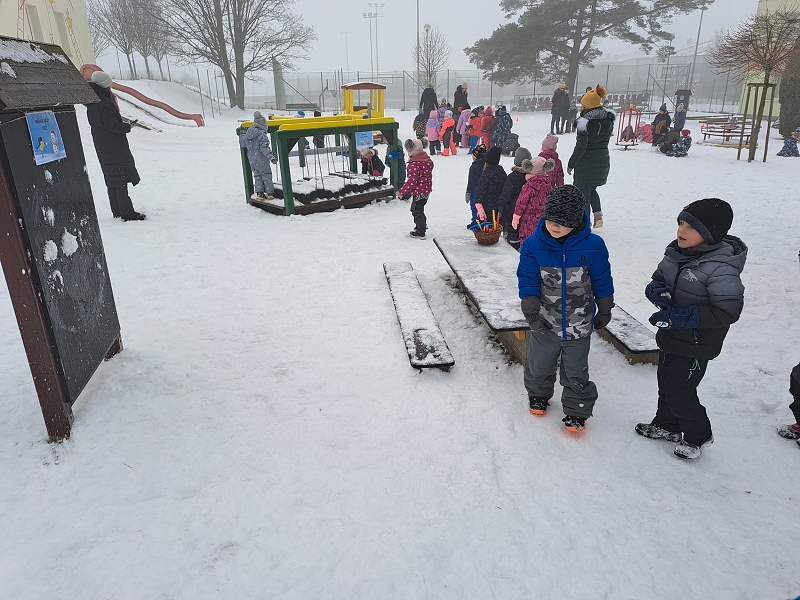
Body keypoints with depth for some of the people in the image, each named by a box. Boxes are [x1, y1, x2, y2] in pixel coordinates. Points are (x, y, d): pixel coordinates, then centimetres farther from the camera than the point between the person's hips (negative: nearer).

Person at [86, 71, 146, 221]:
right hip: (115, 147, -9)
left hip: (102, 148, 9)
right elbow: (112, 125, -21)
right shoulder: (105, 103, -17)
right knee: (121, 180, -7)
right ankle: (127, 213, -7)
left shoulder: (91, 105, 12)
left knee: (112, 180, 14)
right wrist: (127, 127, -6)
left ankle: (117, 211, 19)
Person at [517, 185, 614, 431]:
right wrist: (531, 310, -19)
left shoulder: (592, 245, -14)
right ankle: (538, 394, 51)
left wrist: (604, 311, 7)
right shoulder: (533, 244, -14)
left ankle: (577, 410, 36)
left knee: (576, 373, 16)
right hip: (544, 324, 1)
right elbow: (527, 279, -9)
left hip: (578, 325, -1)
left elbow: (602, 281, -2)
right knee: (539, 367, 23)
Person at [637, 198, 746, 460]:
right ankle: (666, 426, 45)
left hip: (696, 345, -7)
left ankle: (698, 436, 32)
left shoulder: (720, 269, -26)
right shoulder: (677, 252, -3)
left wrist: (684, 317, -32)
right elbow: (658, 279, 9)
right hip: (670, 335, 8)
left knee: (679, 392, 6)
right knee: (666, 384, 22)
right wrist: (656, 291, -15)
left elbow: (728, 312, -25)